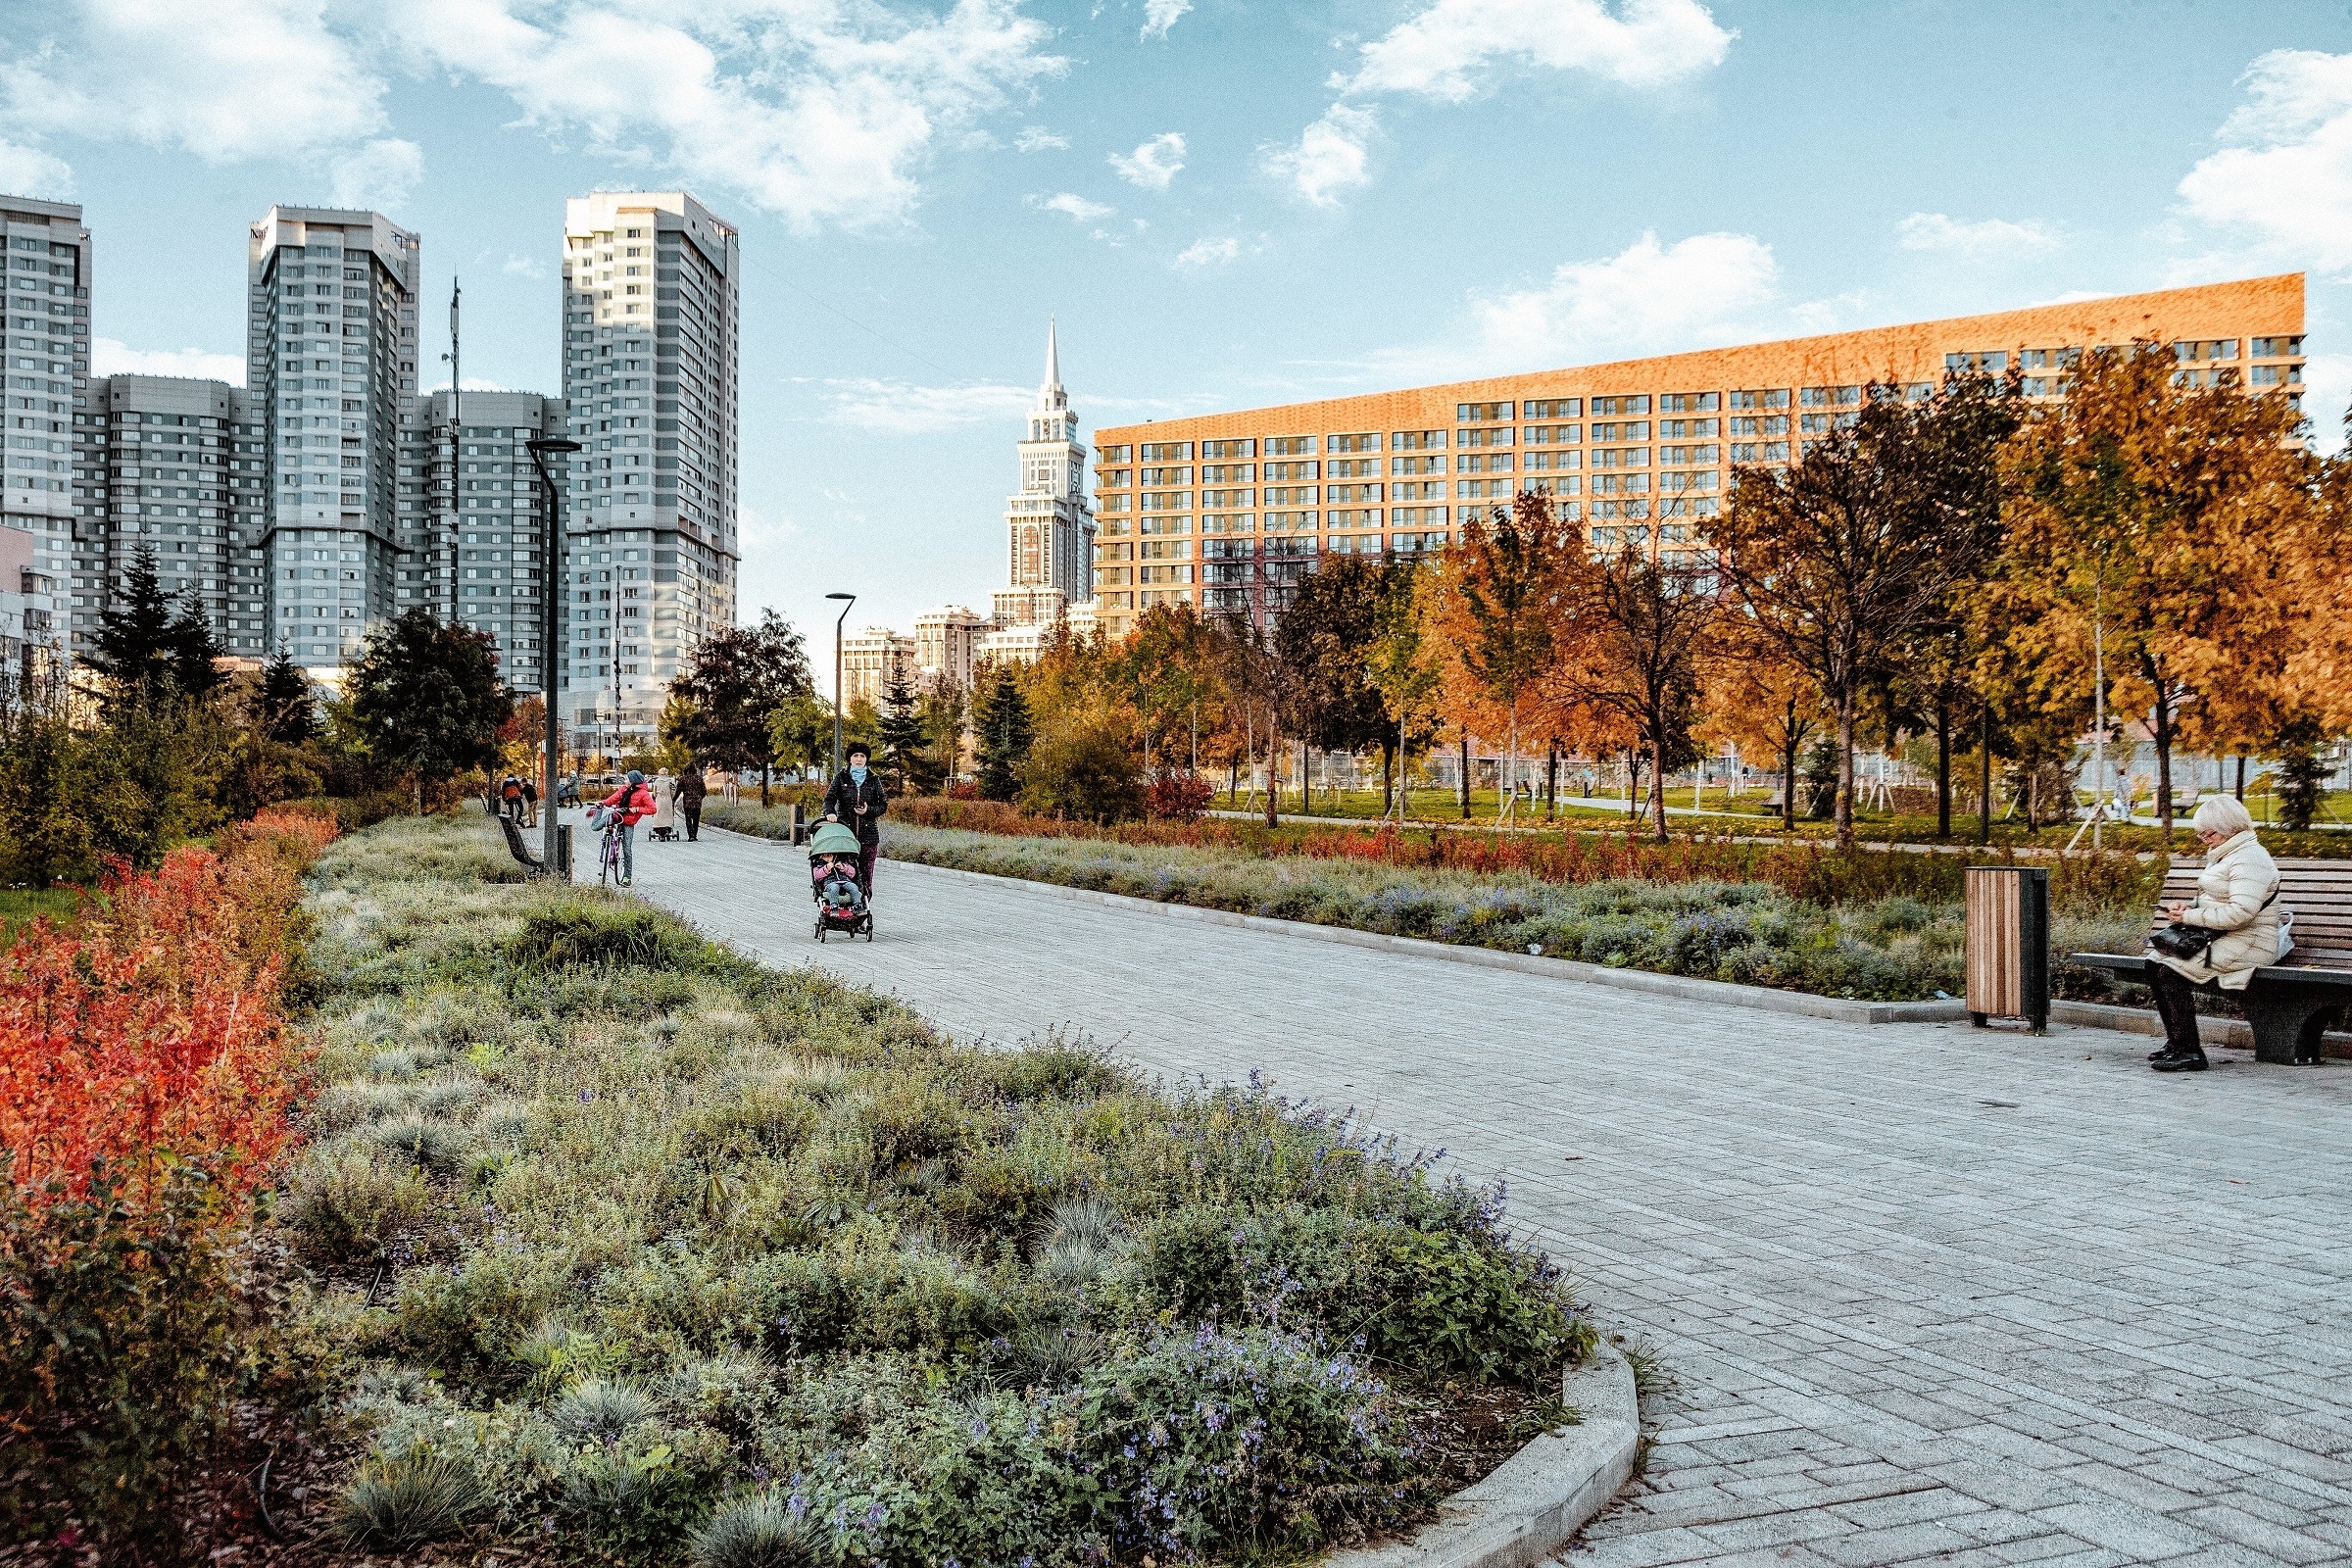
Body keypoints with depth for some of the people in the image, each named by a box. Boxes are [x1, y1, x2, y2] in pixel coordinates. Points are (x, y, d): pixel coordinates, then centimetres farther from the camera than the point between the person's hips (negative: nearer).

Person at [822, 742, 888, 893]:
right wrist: (830, 812, -22)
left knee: (866, 875, -2)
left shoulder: (874, 779, 11)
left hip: (868, 834, 1)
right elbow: (829, 798, -1)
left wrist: (868, 810, -7)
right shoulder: (841, 777, 9)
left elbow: (883, 805, 12)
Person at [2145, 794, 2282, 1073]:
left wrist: (2191, 917, -21)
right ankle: (2175, 1042, 1)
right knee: (2154, 961, -4)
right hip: (2218, 938, 10)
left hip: (2245, 946, -10)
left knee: (2170, 969, -24)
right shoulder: (2223, 855, 18)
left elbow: (2241, 912, -27)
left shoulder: (2249, 859, -16)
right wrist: (2188, 907, 6)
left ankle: (2190, 1052, -18)